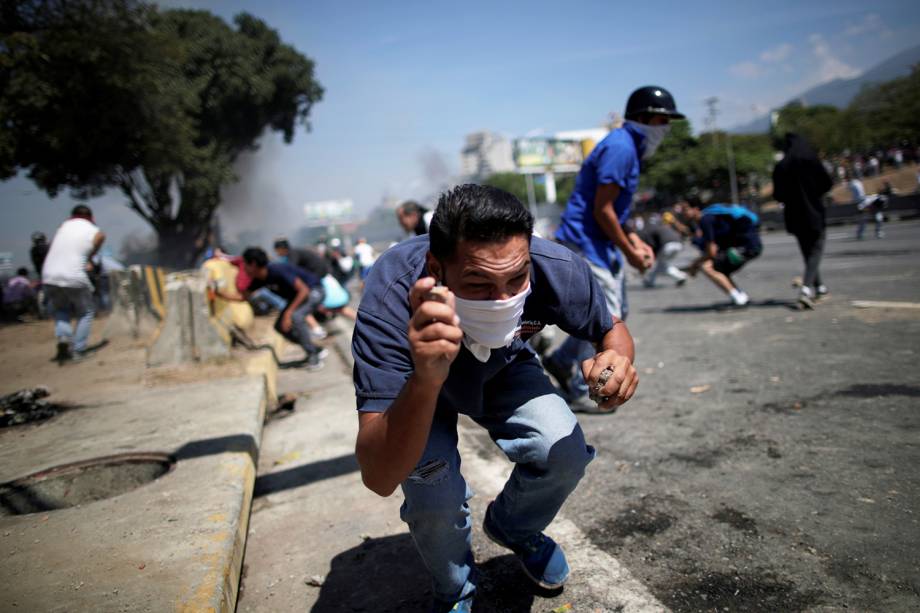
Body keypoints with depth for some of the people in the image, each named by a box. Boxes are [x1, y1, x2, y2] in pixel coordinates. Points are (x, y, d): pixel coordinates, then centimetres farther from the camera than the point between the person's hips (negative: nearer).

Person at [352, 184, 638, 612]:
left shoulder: (557, 270, -33)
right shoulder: (390, 300, -41)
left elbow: (611, 329, -9)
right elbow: (379, 478, -45)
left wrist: (616, 362, -34)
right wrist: (426, 381, -64)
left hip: (504, 368, 3)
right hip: (414, 384, -2)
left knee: (564, 455, -17)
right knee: (436, 501, -22)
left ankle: (512, 528, 21)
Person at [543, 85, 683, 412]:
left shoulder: (628, 148, 16)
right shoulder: (620, 148, -17)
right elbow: (601, 210, -21)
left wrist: (634, 241, 11)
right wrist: (629, 252, -13)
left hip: (601, 243, 11)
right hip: (584, 242, -11)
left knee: (617, 312, 17)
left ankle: (562, 361, 30)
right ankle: (580, 393, 7)